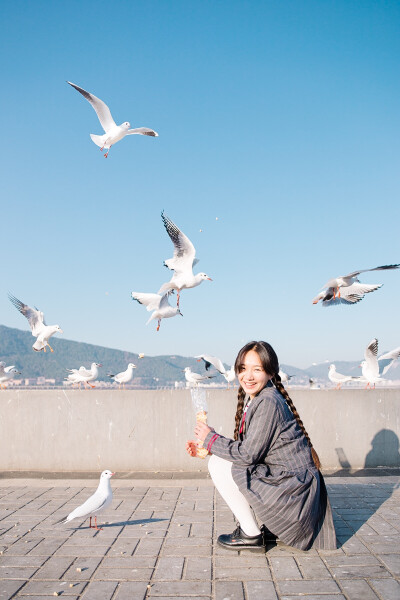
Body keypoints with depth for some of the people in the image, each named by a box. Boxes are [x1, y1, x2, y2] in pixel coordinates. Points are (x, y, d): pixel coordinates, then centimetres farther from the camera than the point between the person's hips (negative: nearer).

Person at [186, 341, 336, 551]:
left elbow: (248, 454, -20)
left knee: (219, 466, -12)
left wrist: (211, 439, -8)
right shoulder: (251, 398, 9)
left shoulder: (268, 402, -20)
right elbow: (244, 447, 12)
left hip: (293, 485, -10)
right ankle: (268, 527, 20)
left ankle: (250, 534, 0)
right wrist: (205, 448, 5)